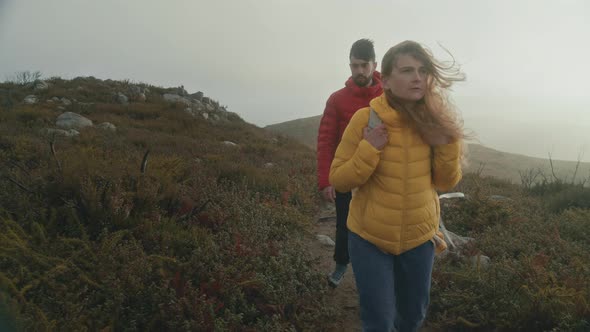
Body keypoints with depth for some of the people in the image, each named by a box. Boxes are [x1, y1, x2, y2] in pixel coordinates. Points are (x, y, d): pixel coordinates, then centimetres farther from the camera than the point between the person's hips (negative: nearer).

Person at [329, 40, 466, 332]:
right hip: (369, 237, -3)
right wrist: (368, 150, -25)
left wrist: (447, 145, -16)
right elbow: (339, 181, -11)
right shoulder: (365, 118, -17)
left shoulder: (437, 120, -7)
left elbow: (446, 183, 0)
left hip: (419, 237, 3)